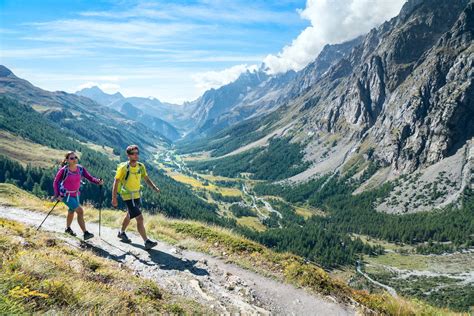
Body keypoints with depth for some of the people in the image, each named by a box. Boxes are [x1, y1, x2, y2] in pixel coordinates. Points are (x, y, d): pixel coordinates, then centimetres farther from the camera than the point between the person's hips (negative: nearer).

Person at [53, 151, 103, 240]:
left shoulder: (81, 168, -8)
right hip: (66, 195, -6)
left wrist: (98, 181, -30)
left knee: (71, 211, 26)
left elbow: (89, 177, -12)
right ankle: (85, 233, -12)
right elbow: (55, 182, -10)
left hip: (76, 194, 6)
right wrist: (57, 195, -16)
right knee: (80, 211, -17)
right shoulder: (64, 170, -19)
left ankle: (68, 229, 51)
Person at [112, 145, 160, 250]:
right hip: (128, 196, -7)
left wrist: (155, 187, -13)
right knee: (140, 218, -13)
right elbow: (116, 182, -14)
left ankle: (121, 233, 49)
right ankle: (147, 242, -9)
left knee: (130, 215, 25)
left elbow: (146, 179, 3)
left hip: (137, 195, 7)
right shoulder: (123, 168, -19)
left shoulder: (141, 166, -3)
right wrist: (114, 198, -16)